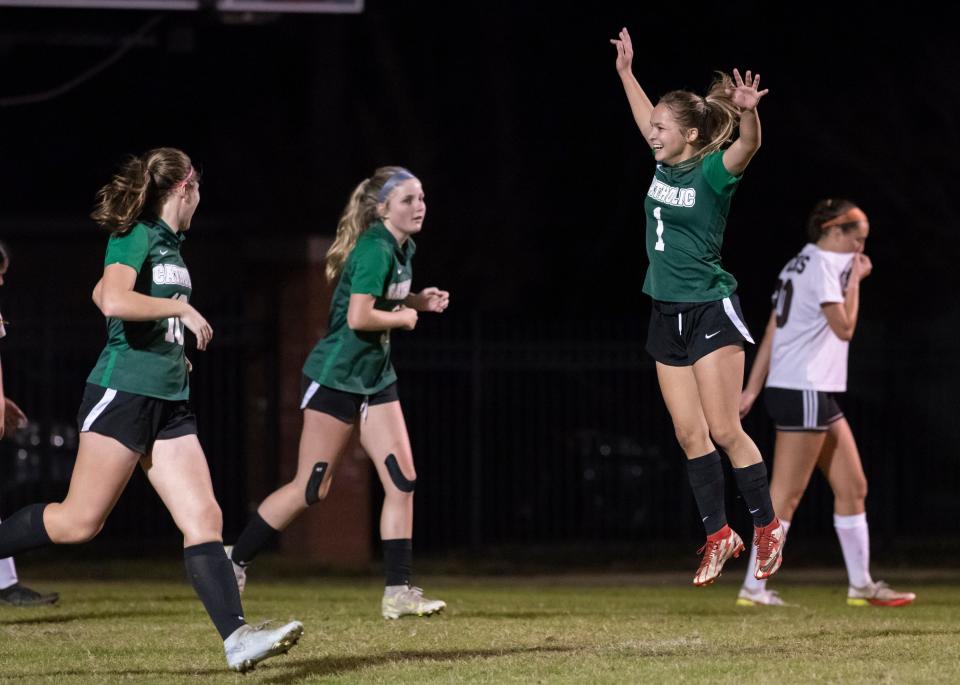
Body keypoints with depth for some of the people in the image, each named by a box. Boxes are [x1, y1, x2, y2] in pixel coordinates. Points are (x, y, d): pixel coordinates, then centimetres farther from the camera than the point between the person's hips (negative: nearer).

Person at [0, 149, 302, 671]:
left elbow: (101, 292, 30)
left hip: (169, 403, 8)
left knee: (204, 519, -5)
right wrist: (182, 308, -18)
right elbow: (115, 300, -29)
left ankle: (236, 637, -13)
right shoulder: (134, 237, -10)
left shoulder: (170, 243, 16)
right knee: (81, 521, -4)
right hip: (123, 393, -8)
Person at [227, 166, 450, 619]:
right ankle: (235, 561, 13)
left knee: (402, 481, -2)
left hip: (375, 377, 9)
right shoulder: (374, 249, -20)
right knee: (310, 488, -3)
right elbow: (359, 317, -28)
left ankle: (398, 593, -1)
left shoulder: (402, 249, 9)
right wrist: (404, 317, -12)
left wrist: (420, 301, 9)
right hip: (337, 376, -9)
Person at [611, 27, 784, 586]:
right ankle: (719, 537, 14)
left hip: (711, 311, -7)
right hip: (669, 314, 7)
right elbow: (647, 120, 26)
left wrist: (747, 109, -52)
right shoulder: (665, 165, 7)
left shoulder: (713, 172, -13)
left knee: (725, 431, -7)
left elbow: (747, 146, -34)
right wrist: (626, 70, 34)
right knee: (690, 434, 7)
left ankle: (768, 528, 7)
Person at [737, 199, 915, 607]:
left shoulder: (800, 264, 17)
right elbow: (844, 328, -13)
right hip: (803, 392, -10)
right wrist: (855, 281, -3)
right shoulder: (821, 265, -11)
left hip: (817, 394, 10)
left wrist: (753, 388, 15)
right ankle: (753, 588, -6)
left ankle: (861, 585, 13)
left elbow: (772, 330, 16)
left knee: (853, 488, 10)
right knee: (786, 496, -8)